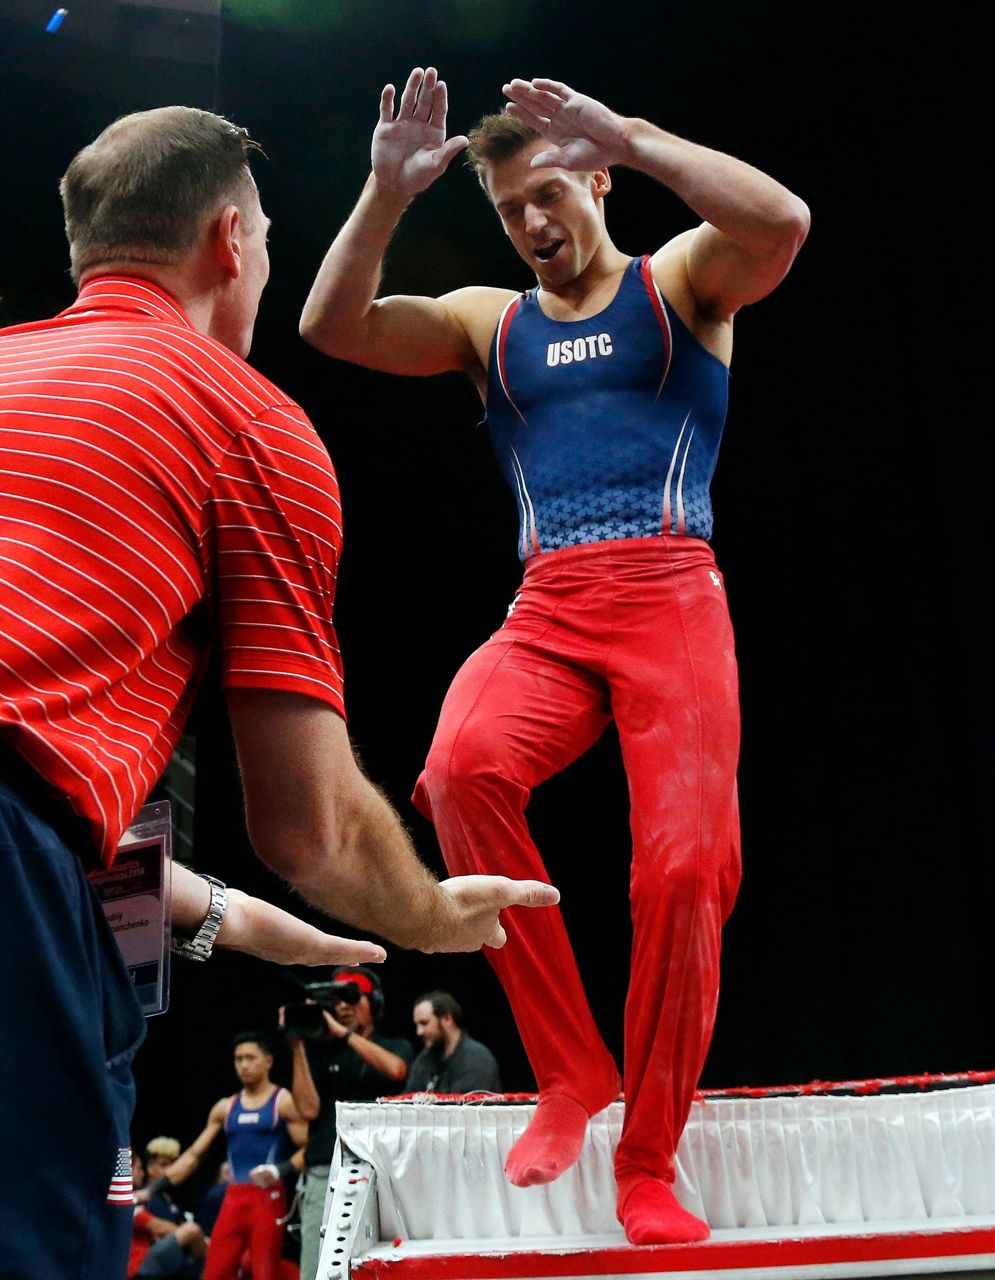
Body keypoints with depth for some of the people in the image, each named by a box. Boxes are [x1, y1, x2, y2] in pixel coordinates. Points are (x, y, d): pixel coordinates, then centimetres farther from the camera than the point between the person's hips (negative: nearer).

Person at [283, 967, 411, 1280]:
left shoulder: (395, 1047, 15)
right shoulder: (320, 1051, 16)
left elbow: (394, 1069, -9)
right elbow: (309, 1109, 5)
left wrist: (343, 1032, -6)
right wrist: (297, 1048, 0)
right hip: (324, 1174, 1)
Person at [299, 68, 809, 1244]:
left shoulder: (679, 279, 12)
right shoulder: (488, 320, 21)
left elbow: (781, 224, -11)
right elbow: (330, 328, 8)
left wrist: (624, 134, -13)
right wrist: (388, 193, -3)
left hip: (671, 601, -2)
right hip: (545, 613, 2)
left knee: (683, 867, -14)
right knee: (462, 765, -30)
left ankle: (648, 1165, 4)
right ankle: (570, 1072, -16)